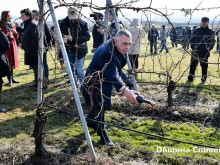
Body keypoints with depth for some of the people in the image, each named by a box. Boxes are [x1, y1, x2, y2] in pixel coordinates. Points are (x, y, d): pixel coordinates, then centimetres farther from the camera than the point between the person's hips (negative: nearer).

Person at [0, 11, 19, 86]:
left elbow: (16, 37, 15)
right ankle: (9, 79, -2)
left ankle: (12, 78, 19)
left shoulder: (12, 25, 11)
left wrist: (15, 32, -5)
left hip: (13, 45, 6)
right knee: (8, 63, -6)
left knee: (12, 62, 10)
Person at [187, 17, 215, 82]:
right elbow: (192, 40, 8)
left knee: (204, 65, 7)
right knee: (193, 65, 2)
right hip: (195, 52, 1)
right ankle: (190, 77, 10)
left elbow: (212, 42, 3)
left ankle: (204, 77, 20)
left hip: (205, 52, -1)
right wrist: (193, 47, -5)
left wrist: (209, 48, -14)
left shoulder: (211, 32, 1)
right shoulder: (196, 31, 5)